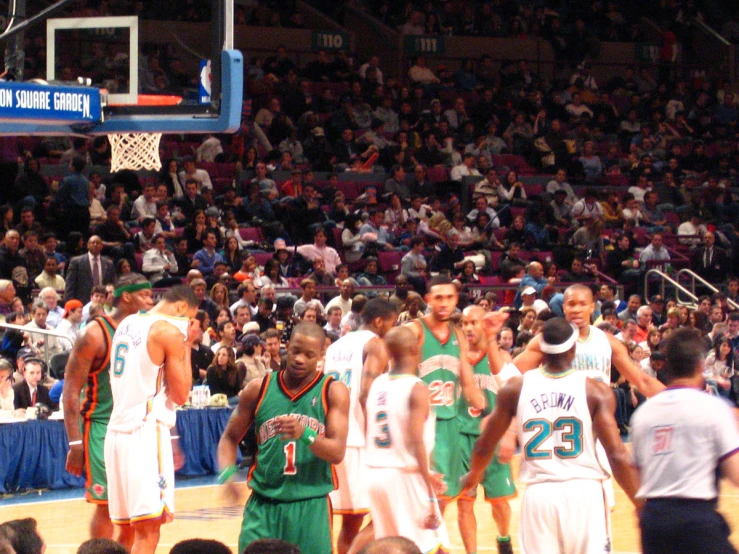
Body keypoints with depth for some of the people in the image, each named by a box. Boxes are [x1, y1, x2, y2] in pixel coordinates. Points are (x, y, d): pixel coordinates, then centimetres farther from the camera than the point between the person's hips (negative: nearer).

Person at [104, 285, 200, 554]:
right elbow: (180, 395, -5)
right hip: (146, 431, -8)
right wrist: (187, 345, 3)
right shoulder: (170, 333, -8)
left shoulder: (127, 324, 16)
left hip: (117, 430, 8)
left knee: (131, 529, 14)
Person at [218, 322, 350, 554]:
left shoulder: (332, 392, -1)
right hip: (263, 504, 1)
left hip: (311, 507, -1)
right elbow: (230, 438, 11)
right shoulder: (259, 389, 4)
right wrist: (227, 473, -10)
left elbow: (337, 452, -10)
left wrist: (305, 435, -30)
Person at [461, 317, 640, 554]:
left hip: (539, 493, 2)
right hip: (583, 492, -2)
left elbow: (484, 447, 13)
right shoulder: (596, 391, -4)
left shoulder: (515, 388, 4)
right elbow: (618, 455, -9)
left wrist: (474, 475, 34)